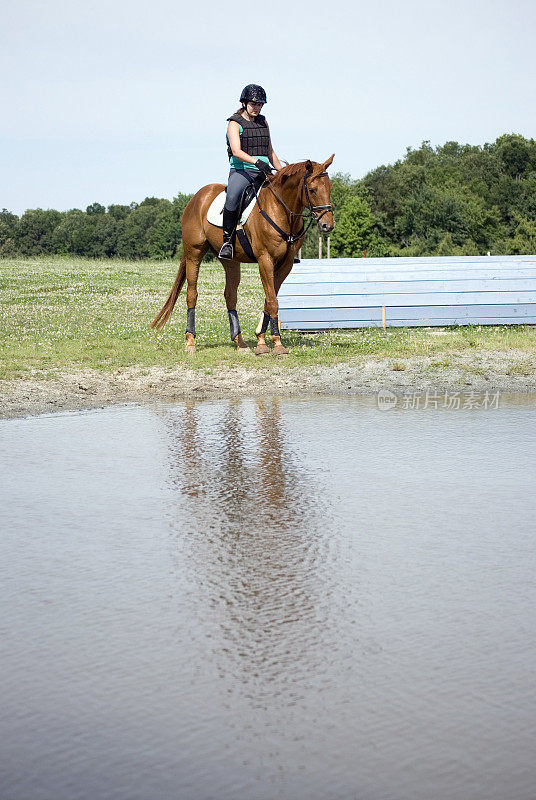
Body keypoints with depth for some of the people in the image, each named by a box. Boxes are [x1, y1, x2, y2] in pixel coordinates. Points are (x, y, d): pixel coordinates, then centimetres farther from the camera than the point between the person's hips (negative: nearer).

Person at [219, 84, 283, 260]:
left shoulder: (263, 122, 18)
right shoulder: (235, 124, -1)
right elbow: (236, 151, -17)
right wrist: (256, 161, -32)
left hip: (263, 172, 6)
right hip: (241, 171, -6)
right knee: (233, 196, -36)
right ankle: (227, 240, -27)